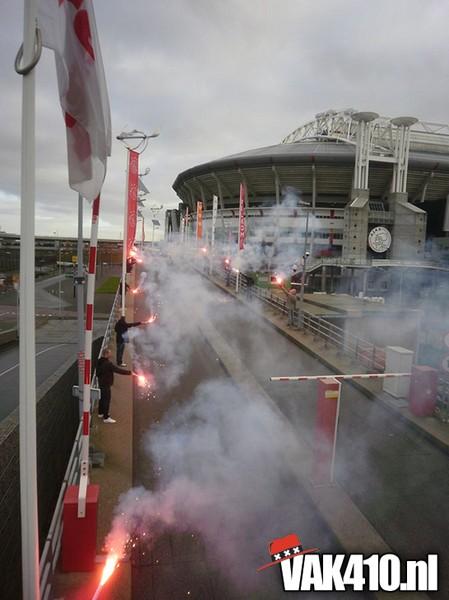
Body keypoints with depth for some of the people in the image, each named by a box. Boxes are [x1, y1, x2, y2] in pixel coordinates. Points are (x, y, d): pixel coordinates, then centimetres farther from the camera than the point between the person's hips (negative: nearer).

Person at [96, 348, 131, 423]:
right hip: (106, 384, -10)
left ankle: (101, 413, 39)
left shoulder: (100, 362, 2)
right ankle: (106, 417, 1)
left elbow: (97, 372, 15)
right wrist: (129, 372, -25)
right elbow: (118, 370, -29)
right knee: (107, 400, -3)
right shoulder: (108, 364, -27)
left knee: (102, 398, 23)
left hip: (101, 383, 10)